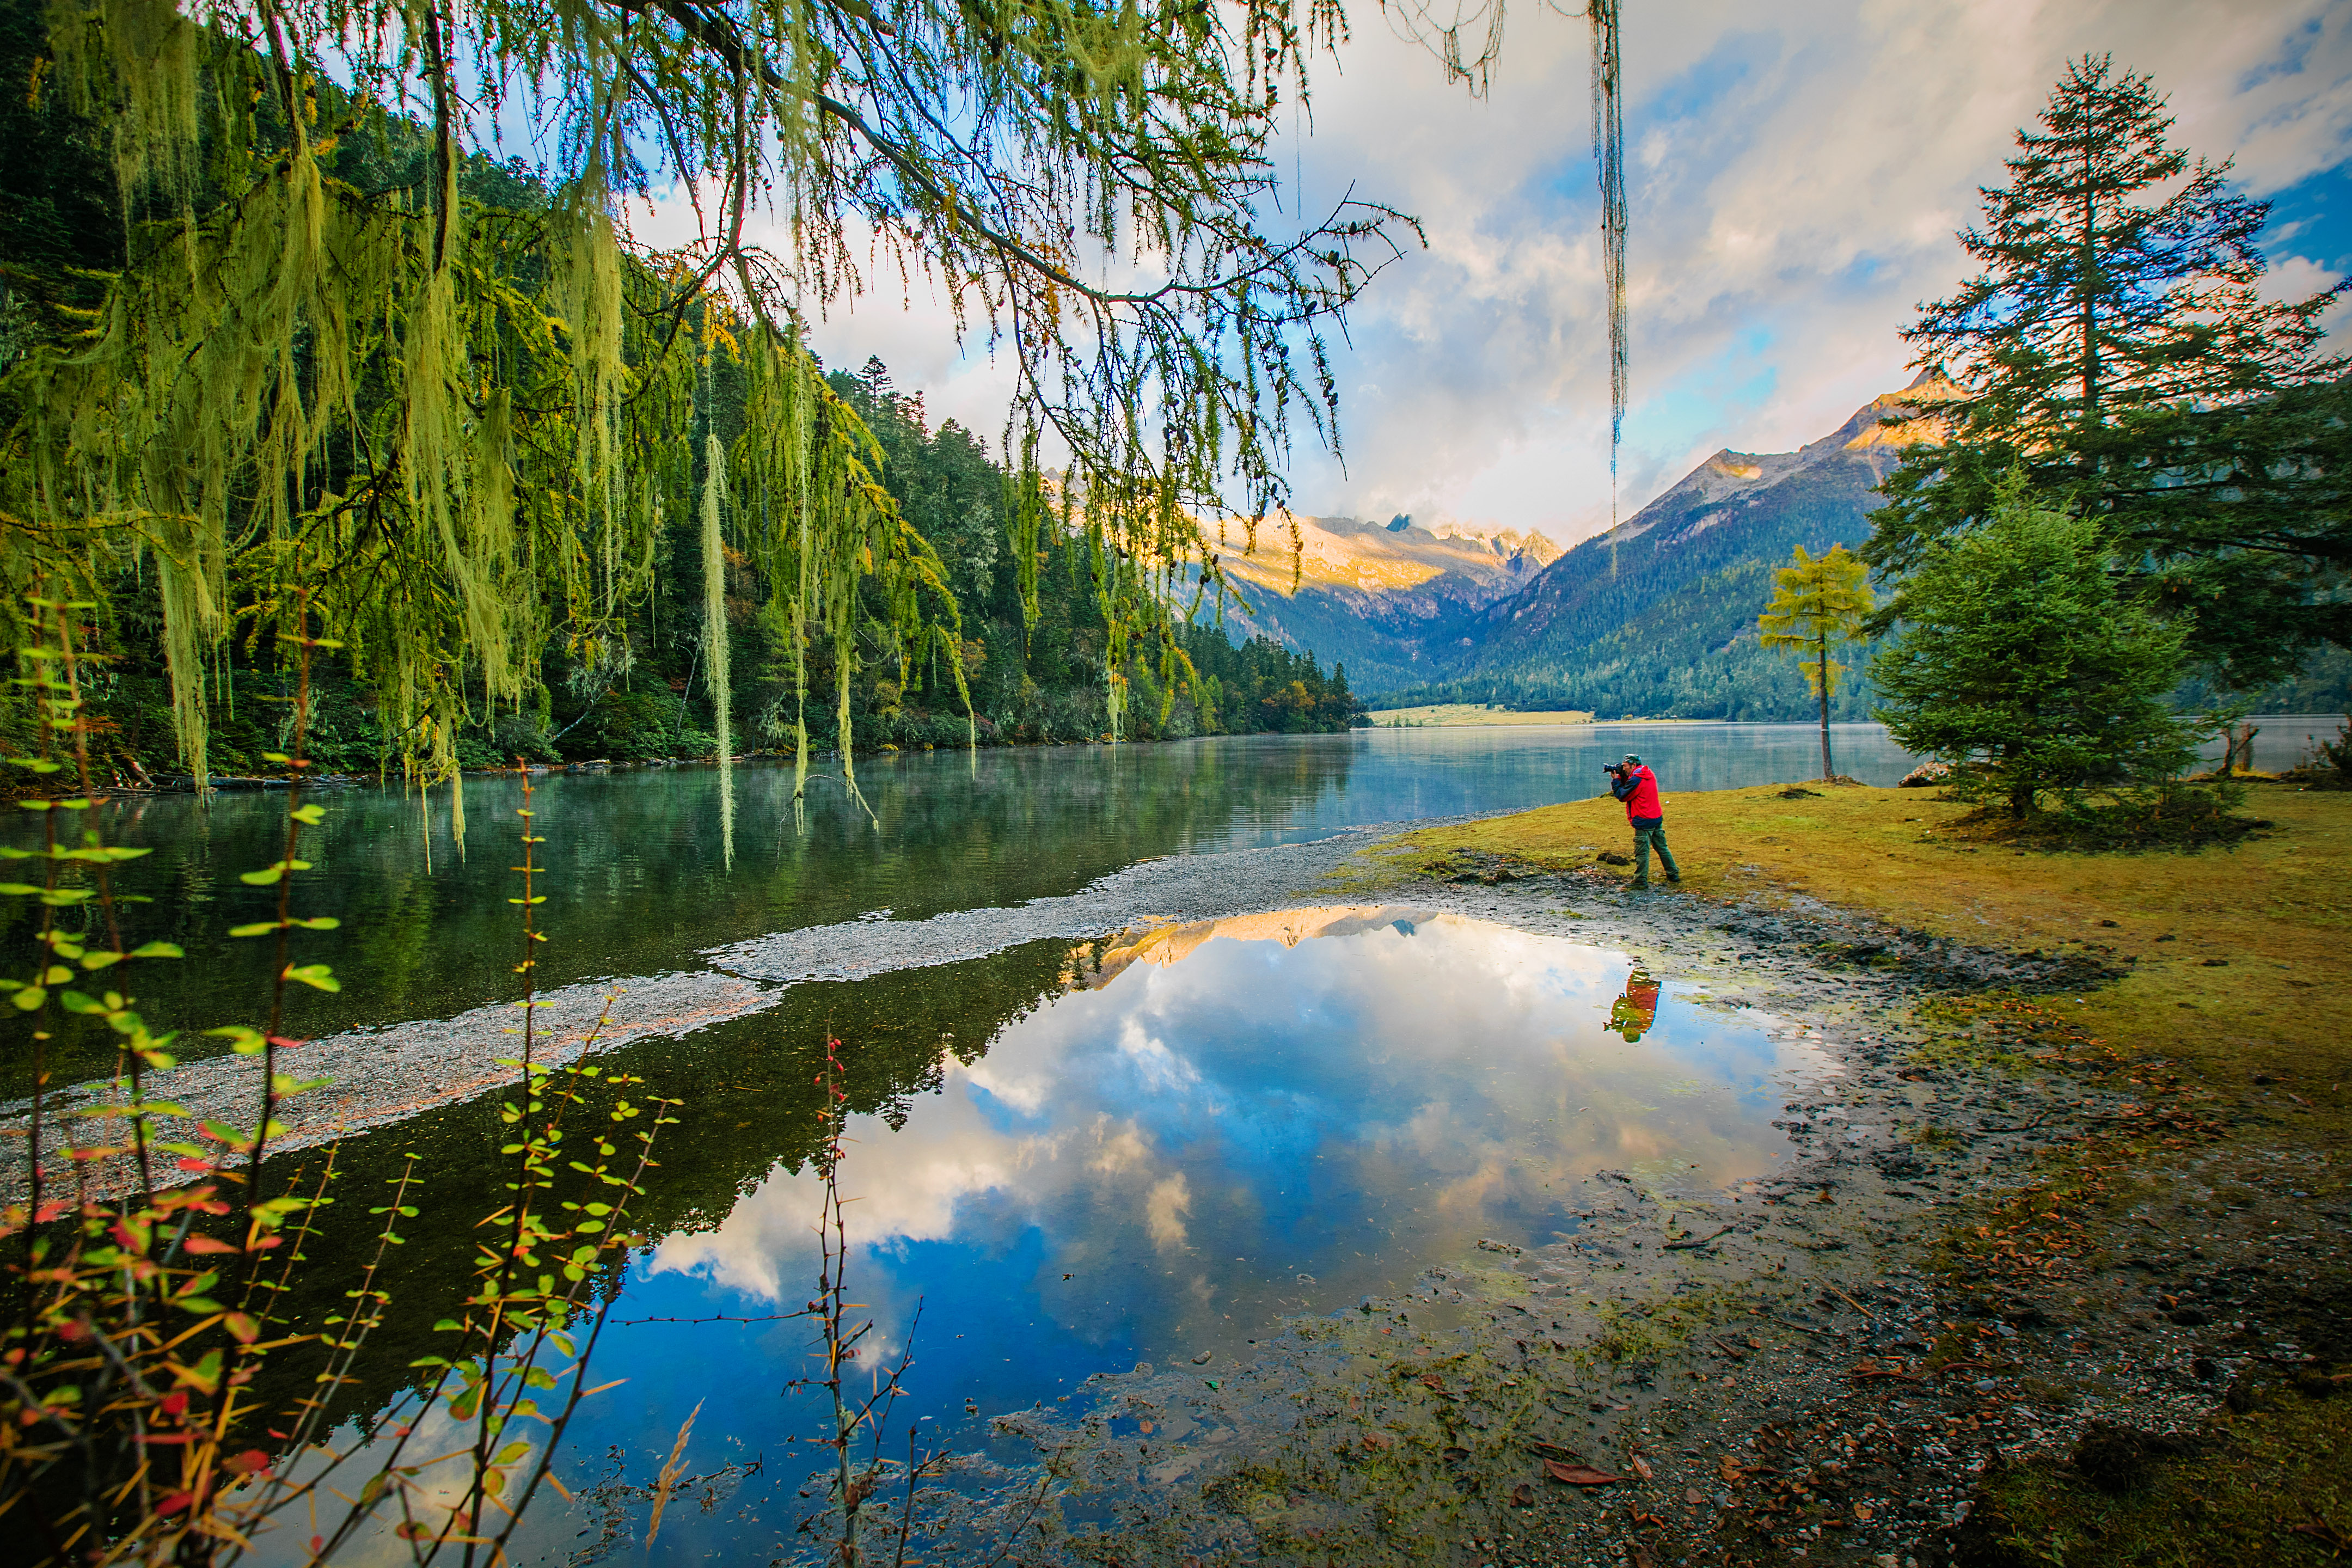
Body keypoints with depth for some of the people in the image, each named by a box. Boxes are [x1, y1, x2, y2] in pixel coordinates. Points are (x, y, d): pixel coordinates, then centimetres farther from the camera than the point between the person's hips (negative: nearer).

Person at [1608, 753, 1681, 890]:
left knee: (1642, 852, -4)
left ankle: (1640, 881, 0)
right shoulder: (1649, 774, 10)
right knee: (1662, 848, 18)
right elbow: (1628, 788, 17)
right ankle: (1674, 874, 24)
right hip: (1657, 818, 9)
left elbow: (1622, 796, -10)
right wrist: (1621, 778, 4)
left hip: (1644, 822, -9)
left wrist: (1616, 780, -3)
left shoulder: (1636, 780, -19)